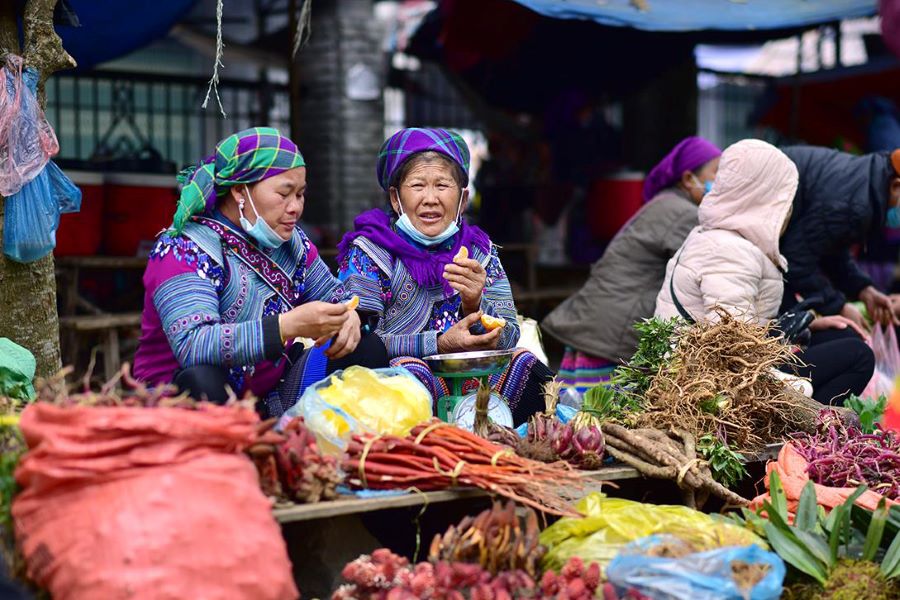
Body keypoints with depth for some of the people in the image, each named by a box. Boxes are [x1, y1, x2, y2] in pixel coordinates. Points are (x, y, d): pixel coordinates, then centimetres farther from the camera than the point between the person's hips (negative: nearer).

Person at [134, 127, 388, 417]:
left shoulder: (290, 240, 6)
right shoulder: (184, 250, -18)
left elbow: (335, 293, 17)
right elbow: (191, 346, -33)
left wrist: (347, 315, -9)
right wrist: (289, 326, -42)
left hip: (272, 398, 7)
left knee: (367, 348, -2)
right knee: (202, 380, -40)